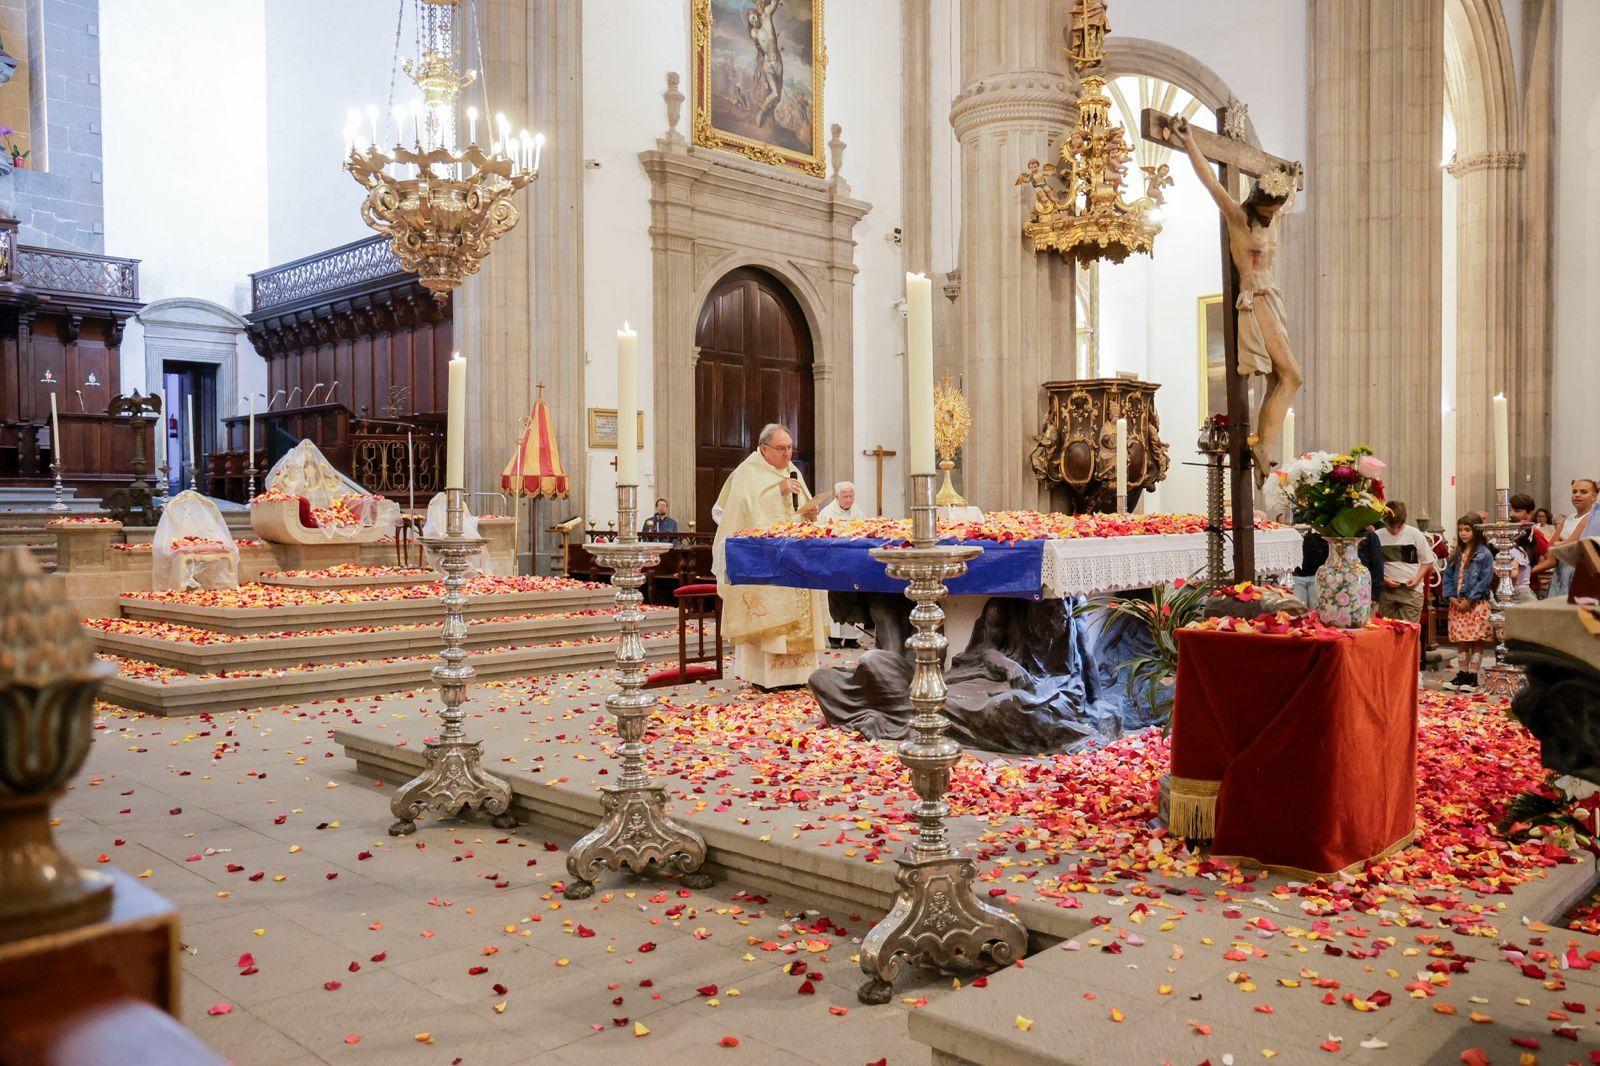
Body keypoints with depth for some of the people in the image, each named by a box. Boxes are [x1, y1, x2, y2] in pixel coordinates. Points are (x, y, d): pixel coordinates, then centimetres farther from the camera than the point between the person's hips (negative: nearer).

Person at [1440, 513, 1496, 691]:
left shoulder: (1484, 554, -6)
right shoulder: (1456, 554, 12)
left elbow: (1486, 579, -12)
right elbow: (1448, 576, 12)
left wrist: (1469, 600, -14)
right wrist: (1451, 596, -2)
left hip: (1476, 604, -5)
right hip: (1457, 603, 5)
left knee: (1477, 641, -1)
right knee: (1460, 641, 9)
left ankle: (1473, 676, 5)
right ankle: (1462, 674, 16)